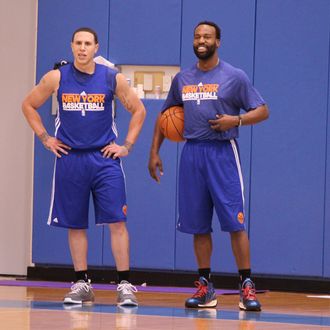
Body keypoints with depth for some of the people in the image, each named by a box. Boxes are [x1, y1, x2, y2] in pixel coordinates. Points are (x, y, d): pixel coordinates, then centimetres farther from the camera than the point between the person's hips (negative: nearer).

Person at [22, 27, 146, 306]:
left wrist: (127, 146, 2)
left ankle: (125, 285, -5)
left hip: (105, 158, -1)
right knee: (75, 224, 6)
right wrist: (45, 139, 5)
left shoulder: (113, 79, -2)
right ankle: (82, 285, 14)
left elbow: (138, 110, 8)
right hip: (70, 158, 1)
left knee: (117, 221, -8)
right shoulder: (57, 78, -1)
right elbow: (29, 105, 11)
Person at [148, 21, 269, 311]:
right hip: (192, 153, 4)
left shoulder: (234, 77, -1)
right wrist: (155, 152, 13)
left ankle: (247, 286, -7)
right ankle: (205, 287, 12)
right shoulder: (182, 79, 12)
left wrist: (236, 120, -17)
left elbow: (262, 111, 0)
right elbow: (165, 116, 21)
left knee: (234, 222, -10)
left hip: (222, 152, -4)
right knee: (198, 225, 5)